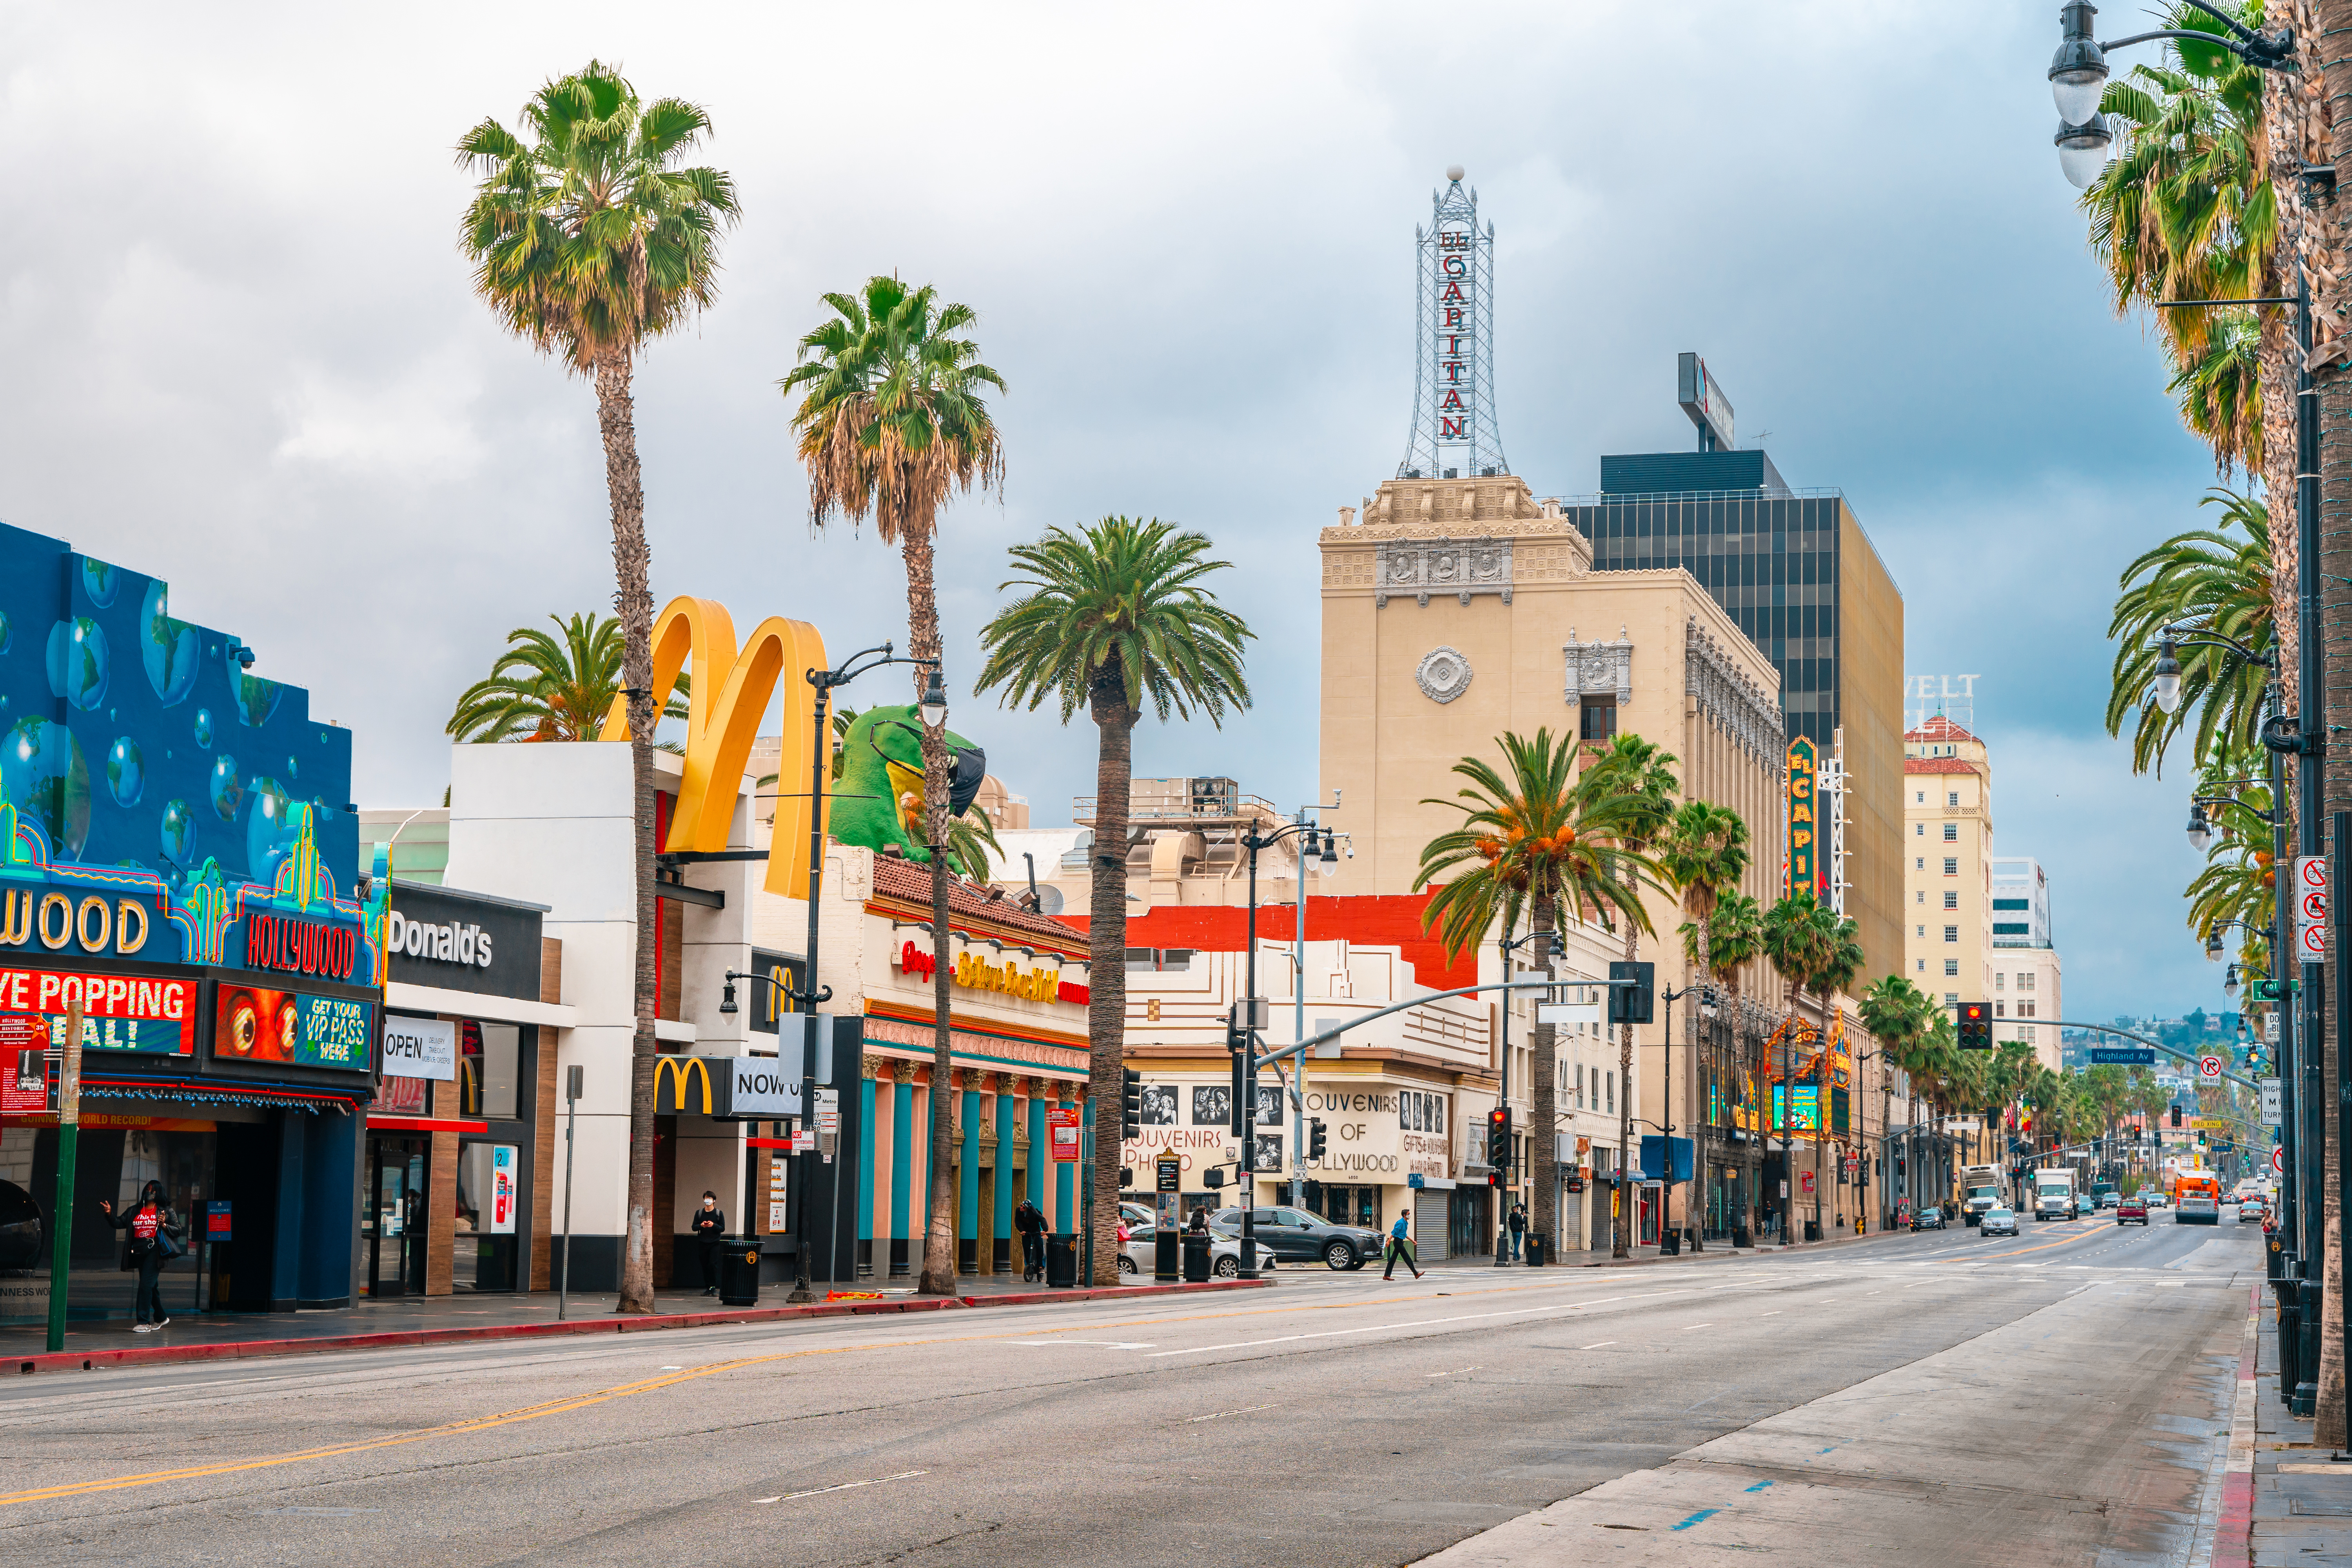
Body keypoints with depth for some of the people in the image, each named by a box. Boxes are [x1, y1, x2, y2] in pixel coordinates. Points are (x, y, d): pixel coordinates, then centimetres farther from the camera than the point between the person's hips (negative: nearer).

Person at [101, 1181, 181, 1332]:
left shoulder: (166, 1211, 3)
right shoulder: (135, 1211, 14)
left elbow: (178, 1231, 1)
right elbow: (119, 1223, 7)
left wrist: (164, 1225, -15)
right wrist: (110, 1214, -10)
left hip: (154, 1250, -5)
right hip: (139, 1251, 5)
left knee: (146, 1284, -15)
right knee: (151, 1287, 14)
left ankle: (144, 1322, -15)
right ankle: (160, 1318, 30)